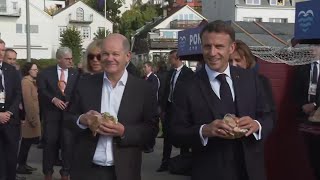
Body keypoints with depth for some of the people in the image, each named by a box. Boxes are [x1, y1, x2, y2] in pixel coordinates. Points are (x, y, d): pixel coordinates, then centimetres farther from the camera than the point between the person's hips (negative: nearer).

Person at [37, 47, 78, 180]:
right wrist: (53, 99, -17)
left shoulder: (75, 74, 8)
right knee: (50, 141, 3)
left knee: (67, 142, 2)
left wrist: (71, 102, -15)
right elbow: (41, 90, -4)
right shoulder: (46, 73, 5)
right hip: (51, 112, -1)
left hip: (69, 112, 1)